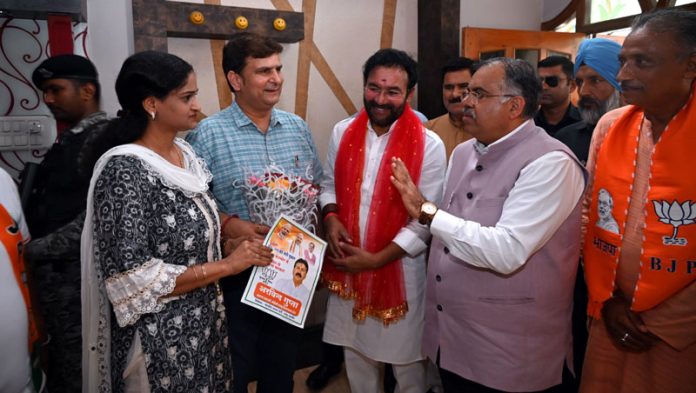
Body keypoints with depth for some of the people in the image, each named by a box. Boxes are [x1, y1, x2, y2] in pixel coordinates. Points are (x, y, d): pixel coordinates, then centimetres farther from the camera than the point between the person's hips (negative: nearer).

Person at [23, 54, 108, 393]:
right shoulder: (67, 140, 15)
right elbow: (49, 209, 15)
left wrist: (33, 251, -14)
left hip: (73, 276, -8)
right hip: (51, 274, 9)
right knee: (58, 366, 20)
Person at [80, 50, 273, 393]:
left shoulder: (185, 153, 2)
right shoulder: (125, 171, -22)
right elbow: (132, 279, -24)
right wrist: (226, 266, -22)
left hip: (203, 320, 7)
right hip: (160, 337, -7)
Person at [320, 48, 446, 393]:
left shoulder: (428, 145, -14)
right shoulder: (343, 132, -1)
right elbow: (329, 184, 11)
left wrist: (375, 259, -17)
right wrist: (331, 218, -10)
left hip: (398, 268, -4)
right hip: (347, 265, 4)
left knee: (405, 357, 14)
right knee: (355, 351, 22)